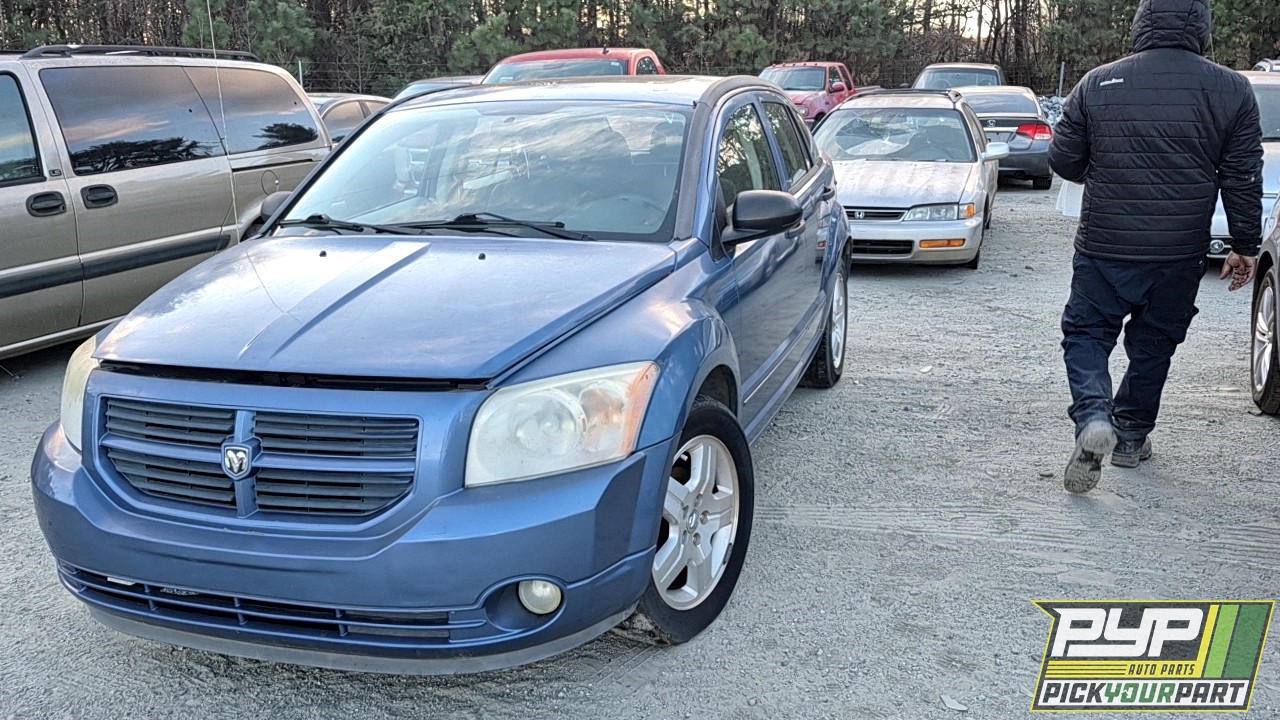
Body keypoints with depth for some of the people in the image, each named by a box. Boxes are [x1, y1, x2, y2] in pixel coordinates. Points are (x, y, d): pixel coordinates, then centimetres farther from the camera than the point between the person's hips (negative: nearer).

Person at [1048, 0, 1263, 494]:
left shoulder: (1097, 84, -5)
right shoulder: (1231, 90, -3)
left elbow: (1062, 161, 1)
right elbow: (1243, 180, -1)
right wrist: (1245, 247, 9)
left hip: (1104, 248, -1)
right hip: (1181, 252, 1)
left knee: (1085, 333, 11)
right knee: (1153, 344, 17)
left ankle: (1093, 418, -12)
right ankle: (1130, 437, 28)